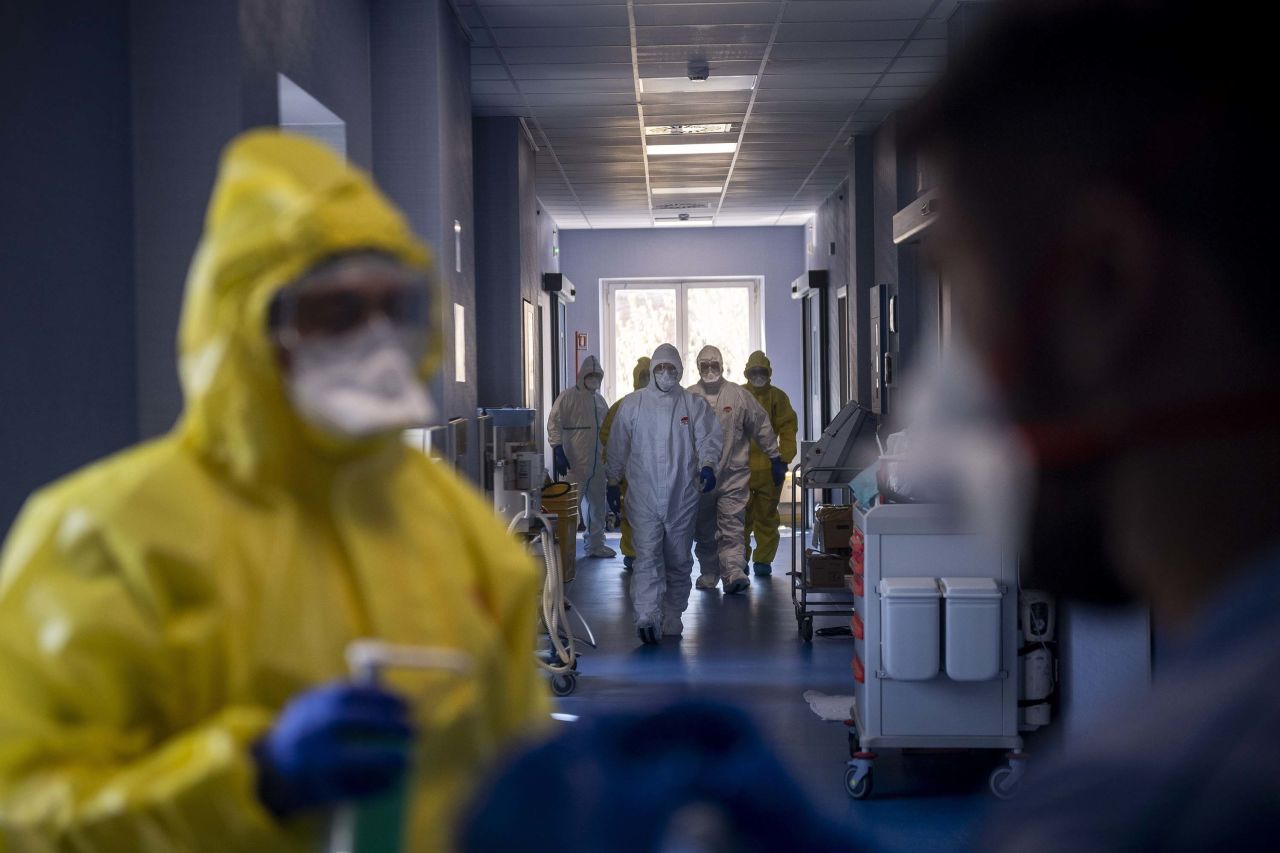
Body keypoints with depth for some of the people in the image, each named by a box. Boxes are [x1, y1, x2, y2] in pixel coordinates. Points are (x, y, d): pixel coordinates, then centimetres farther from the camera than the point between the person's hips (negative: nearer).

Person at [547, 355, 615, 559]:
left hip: (597, 464, 7)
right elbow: (554, 424, -12)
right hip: (575, 464, -7)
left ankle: (596, 545, 25)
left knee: (598, 505, 14)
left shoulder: (599, 400, 15)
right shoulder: (568, 396, -6)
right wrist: (559, 452, -19)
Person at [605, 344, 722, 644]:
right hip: (644, 495, -2)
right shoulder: (632, 404, 6)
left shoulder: (694, 405, 7)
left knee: (679, 559, 10)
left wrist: (707, 464, -21)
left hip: (682, 495, 2)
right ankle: (646, 617, -23)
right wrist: (613, 482, 11)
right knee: (647, 556, -13)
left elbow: (709, 438, -1)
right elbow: (618, 446, 11)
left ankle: (672, 617, 23)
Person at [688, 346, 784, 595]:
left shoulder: (739, 395, 2)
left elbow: (761, 425, 9)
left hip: (733, 474, -2)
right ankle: (708, 572, 22)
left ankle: (733, 570, -18)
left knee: (732, 525, -12)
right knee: (704, 529, 10)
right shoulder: (688, 398, 2)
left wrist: (775, 458, 11)